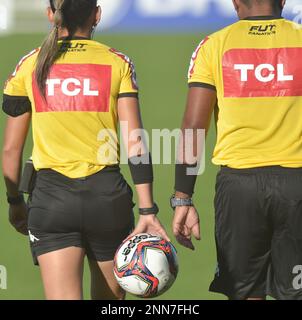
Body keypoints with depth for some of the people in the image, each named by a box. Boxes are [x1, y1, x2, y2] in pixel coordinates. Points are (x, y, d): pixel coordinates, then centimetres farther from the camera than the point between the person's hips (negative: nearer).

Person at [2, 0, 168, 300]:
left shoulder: (29, 66, 4)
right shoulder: (117, 63, 1)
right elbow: (135, 144, -6)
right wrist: (148, 211, -7)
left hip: (50, 197, 0)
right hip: (107, 195, 0)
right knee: (109, 303, 17)